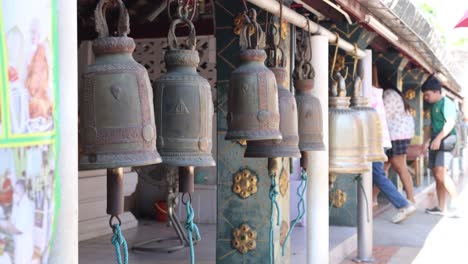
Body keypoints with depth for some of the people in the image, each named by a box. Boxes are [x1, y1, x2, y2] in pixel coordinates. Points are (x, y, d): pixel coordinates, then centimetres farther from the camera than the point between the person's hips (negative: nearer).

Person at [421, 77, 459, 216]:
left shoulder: (446, 103, -10)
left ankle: (457, 202, -9)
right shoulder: (433, 105, 18)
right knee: (437, 175, 7)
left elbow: (450, 123, -22)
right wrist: (427, 140, 21)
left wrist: (438, 138, -28)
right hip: (435, 143, 9)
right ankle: (442, 208, 11)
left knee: (440, 173, -19)